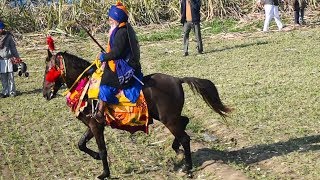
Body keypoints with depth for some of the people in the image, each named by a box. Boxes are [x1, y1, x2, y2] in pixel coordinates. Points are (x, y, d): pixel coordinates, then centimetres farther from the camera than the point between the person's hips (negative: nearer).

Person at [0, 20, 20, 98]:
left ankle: (12, 92, 9)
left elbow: (13, 47, 6)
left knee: (10, 76, 1)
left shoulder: (8, 36, 1)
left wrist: (17, 57, 4)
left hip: (9, 59, -2)